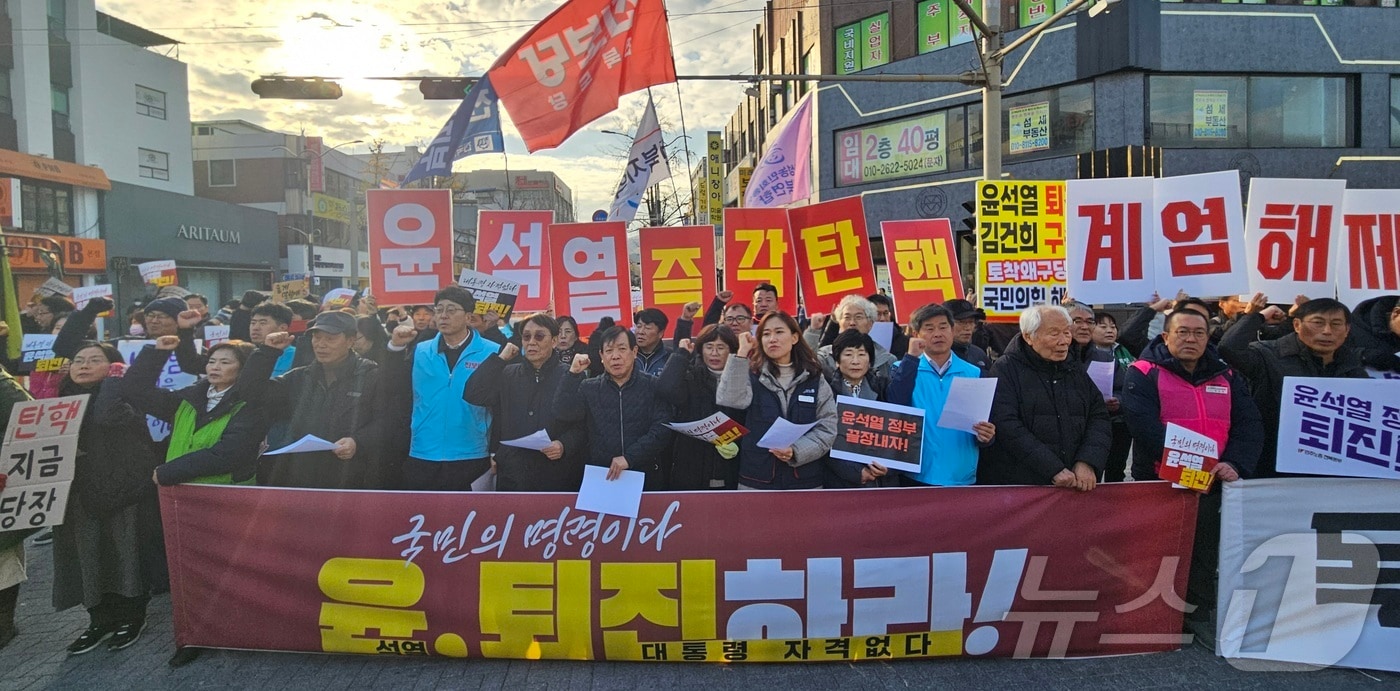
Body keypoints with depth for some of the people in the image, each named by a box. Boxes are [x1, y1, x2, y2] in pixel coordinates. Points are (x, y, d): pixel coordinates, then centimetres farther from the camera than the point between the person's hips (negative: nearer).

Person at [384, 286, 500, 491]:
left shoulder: (491, 353, -5)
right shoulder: (419, 352, 5)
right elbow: (392, 392, 3)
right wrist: (395, 347, -6)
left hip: (471, 460, -3)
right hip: (421, 459, 3)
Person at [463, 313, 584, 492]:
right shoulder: (508, 374, 9)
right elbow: (472, 395, -5)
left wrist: (565, 445, -21)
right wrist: (500, 358, -4)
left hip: (557, 475, -2)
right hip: (512, 474, 3)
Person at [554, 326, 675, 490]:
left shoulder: (653, 386, 0)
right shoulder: (588, 388, 6)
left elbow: (663, 428, -11)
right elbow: (563, 414, -8)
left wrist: (629, 457, -20)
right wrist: (573, 374, -15)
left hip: (647, 479, -1)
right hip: (600, 479, 1)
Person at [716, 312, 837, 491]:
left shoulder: (815, 379, 5)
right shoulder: (752, 375, 2)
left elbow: (827, 428, 0)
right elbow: (729, 401, -18)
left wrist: (796, 451, -16)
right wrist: (742, 353, -15)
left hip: (806, 482, 1)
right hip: (756, 481, -1)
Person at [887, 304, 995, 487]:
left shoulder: (973, 374, 7)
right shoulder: (905, 368, 2)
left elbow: (986, 424, 8)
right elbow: (895, 406, -16)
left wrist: (986, 436, -14)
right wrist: (911, 357, -16)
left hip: (962, 479, 2)